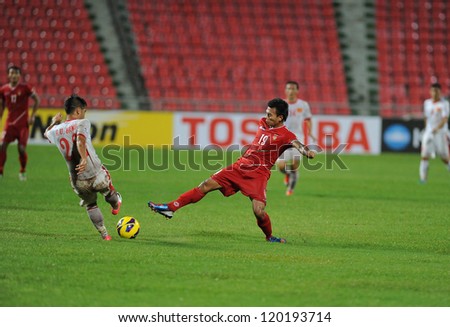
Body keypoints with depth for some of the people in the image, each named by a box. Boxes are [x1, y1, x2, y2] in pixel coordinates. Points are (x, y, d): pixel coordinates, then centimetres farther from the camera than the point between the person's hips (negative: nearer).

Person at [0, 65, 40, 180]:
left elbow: (37, 100, 2)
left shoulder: (25, 88, -6)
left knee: (21, 148, -6)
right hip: (10, 122, 3)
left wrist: (32, 116, -3)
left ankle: (23, 171, 17)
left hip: (23, 123, -3)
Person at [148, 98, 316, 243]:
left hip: (258, 175, -6)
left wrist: (307, 152, -53)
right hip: (240, 166, 6)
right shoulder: (263, 123, 8)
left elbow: (297, 144, -34)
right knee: (207, 185, 2)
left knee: (258, 211, -21)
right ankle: (170, 208, 5)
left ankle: (270, 237, 11)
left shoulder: (286, 135, -13)